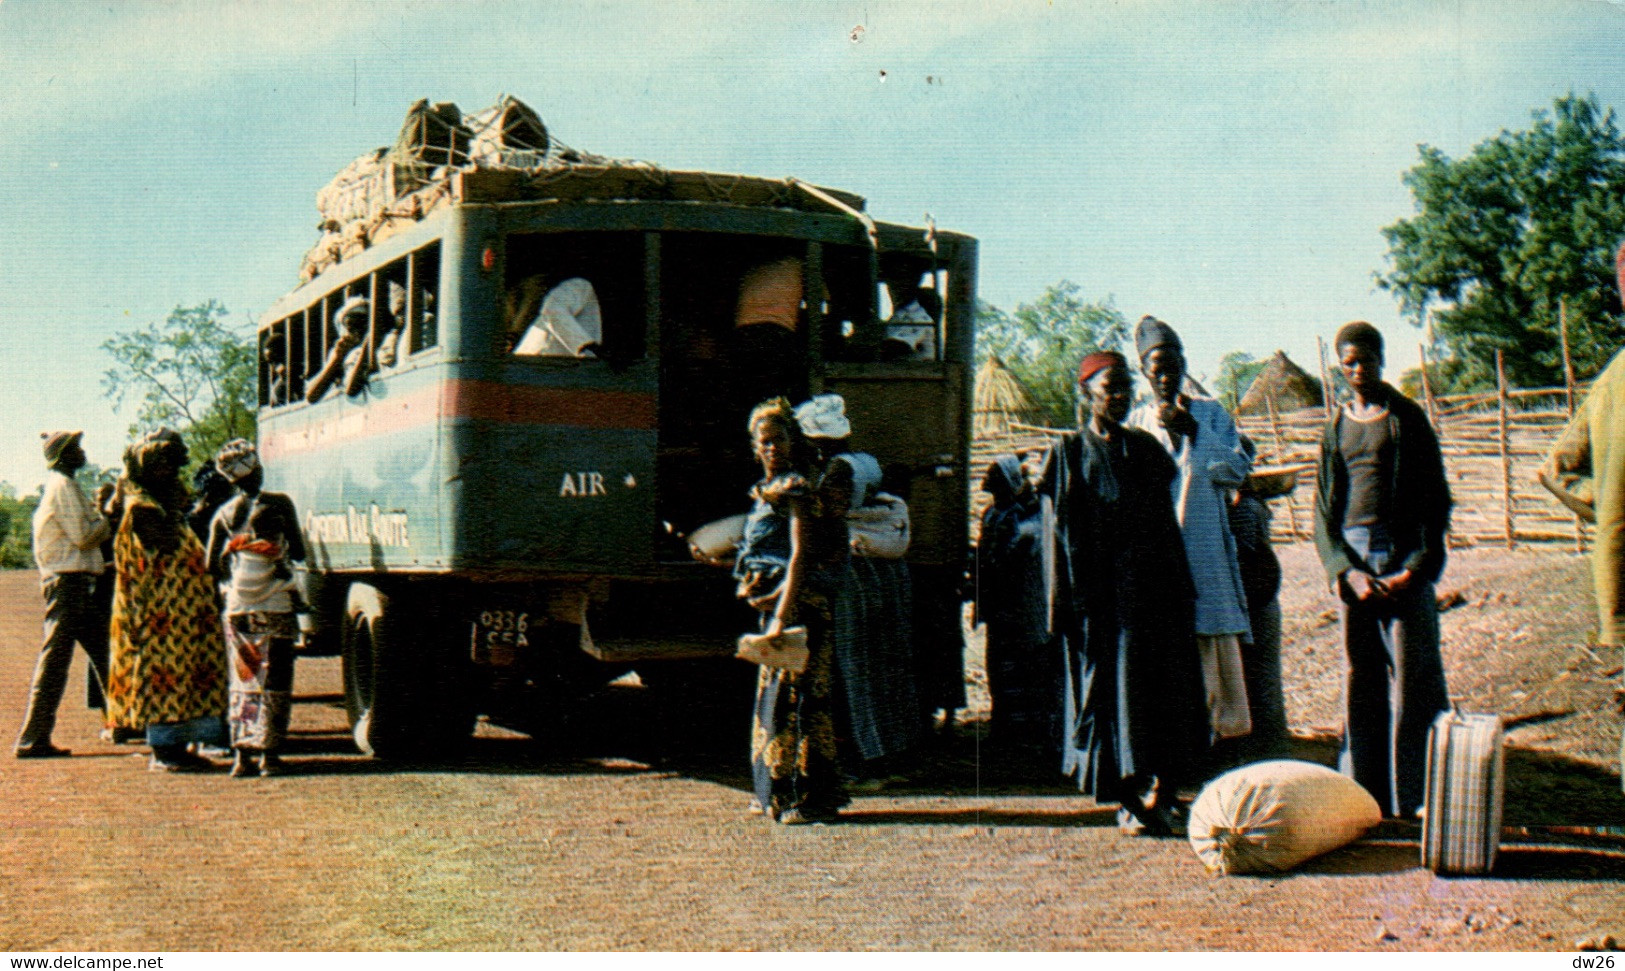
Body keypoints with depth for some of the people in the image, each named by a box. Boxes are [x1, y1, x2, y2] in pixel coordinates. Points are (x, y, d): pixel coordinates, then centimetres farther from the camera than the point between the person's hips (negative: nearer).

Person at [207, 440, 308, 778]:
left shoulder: (223, 514, 5)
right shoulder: (278, 504, -6)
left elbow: (213, 566, 7)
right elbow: (299, 553, -1)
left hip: (237, 608, 4)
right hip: (276, 607, -4)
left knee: (242, 680, 9)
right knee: (275, 683, 1)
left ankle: (241, 754, 4)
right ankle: (269, 754, -1)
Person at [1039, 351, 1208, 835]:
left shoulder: (1146, 449, 12)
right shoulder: (1068, 453, 1)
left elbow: (1167, 520, 14)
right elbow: (1058, 532, -2)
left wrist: (1182, 589, 8)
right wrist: (1065, 601, -9)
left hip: (1153, 586, 4)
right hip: (1099, 591, -4)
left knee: (1164, 686, -2)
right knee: (1110, 689, -2)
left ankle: (1158, 793, 1)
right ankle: (1129, 799, 4)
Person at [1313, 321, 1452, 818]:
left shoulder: (1408, 418, 4)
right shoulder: (1337, 429, 14)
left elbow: (1436, 501, 1)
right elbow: (1323, 512, 12)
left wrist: (1416, 570, -11)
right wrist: (1348, 572, -5)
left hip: (1405, 557, -3)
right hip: (1353, 557, 4)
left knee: (1412, 674, -5)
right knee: (1360, 677, 5)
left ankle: (1414, 793, -1)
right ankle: (1365, 793, 11)